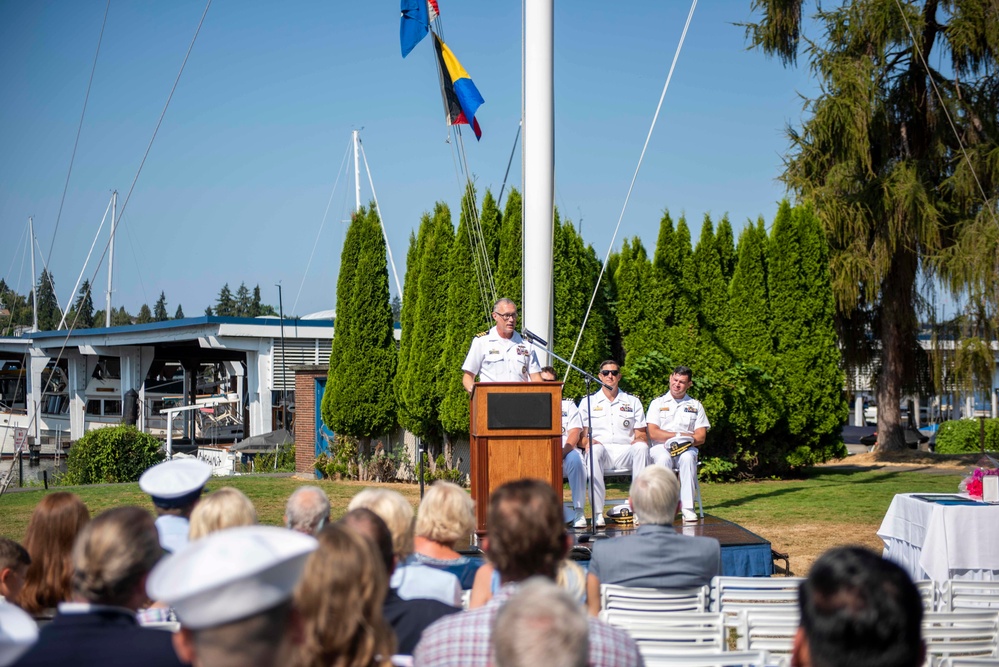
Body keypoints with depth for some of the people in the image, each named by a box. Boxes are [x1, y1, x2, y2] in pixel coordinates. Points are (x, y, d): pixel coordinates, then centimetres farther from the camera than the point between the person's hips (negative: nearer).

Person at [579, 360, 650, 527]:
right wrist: (587, 442, -14)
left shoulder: (633, 402, 20)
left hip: (626, 451, 1)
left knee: (641, 447, -33)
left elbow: (641, 435, 14)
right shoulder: (588, 402, 16)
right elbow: (580, 435, 9)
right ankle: (597, 512, -39)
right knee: (595, 450, -38)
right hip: (601, 452, -1)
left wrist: (639, 442, -10)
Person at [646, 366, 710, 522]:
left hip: (686, 449, 1)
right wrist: (679, 435, -7)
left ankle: (687, 508, -40)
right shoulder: (657, 403, 14)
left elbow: (700, 438, 7)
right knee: (664, 459, -37)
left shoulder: (695, 405, 17)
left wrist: (684, 440, -11)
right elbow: (653, 433, 0)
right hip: (661, 448, -1)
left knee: (688, 458, -36)